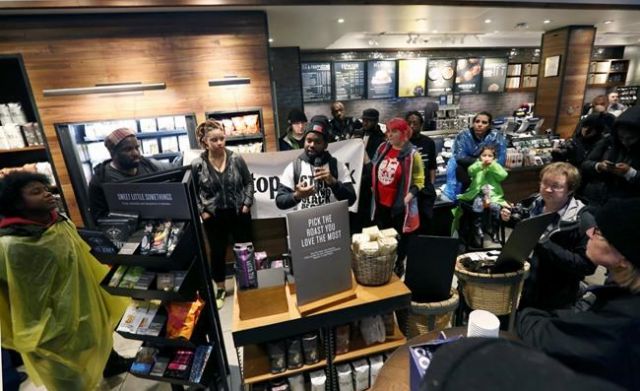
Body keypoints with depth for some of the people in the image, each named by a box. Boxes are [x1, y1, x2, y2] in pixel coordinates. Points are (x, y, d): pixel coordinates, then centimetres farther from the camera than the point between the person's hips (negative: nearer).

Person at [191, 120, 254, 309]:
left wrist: (247, 204, -6)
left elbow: (248, 182, 1)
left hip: (239, 213, 1)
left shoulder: (236, 158, -7)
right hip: (213, 216, 0)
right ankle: (220, 289, 33)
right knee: (217, 253, 12)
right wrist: (201, 212, -6)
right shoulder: (197, 164, -9)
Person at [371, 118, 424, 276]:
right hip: (380, 203, 5)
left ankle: (399, 265, 36)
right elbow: (374, 169, 16)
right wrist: (373, 186, 9)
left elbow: (419, 181, -10)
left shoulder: (412, 154, -13)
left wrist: (409, 196, -24)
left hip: (399, 205, -5)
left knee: (400, 237, 15)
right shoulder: (382, 148, 2)